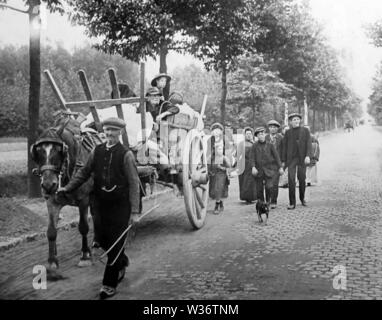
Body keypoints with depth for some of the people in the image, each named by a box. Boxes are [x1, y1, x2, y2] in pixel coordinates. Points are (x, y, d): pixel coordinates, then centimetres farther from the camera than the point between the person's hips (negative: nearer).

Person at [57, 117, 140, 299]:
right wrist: (68, 188, 7)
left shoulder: (126, 154, -9)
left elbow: (134, 183, -9)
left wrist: (134, 210, -13)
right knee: (103, 240, 13)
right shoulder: (97, 151, 4)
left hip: (120, 206, -4)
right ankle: (122, 263, 43)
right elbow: (84, 172, 15)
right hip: (100, 204, 5)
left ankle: (109, 285, 13)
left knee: (115, 244, 1)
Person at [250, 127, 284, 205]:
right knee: (259, 189, 4)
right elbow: (252, 157, -2)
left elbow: (276, 156, 2)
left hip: (269, 169, -1)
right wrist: (253, 167, -16)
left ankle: (268, 201, 5)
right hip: (259, 170, 1)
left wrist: (280, 167, -1)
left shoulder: (270, 145, 1)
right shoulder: (255, 146, 2)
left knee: (269, 186, -15)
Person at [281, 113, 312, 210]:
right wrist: (283, 161, 4)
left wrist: (308, 156, -15)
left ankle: (302, 198, 31)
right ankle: (292, 203, -6)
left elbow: (309, 144, -1)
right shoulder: (288, 132, 8)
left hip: (302, 158, 0)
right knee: (291, 180, -9)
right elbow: (285, 146, 8)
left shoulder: (305, 130, 5)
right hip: (291, 158, 0)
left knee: (302, 179, 7)